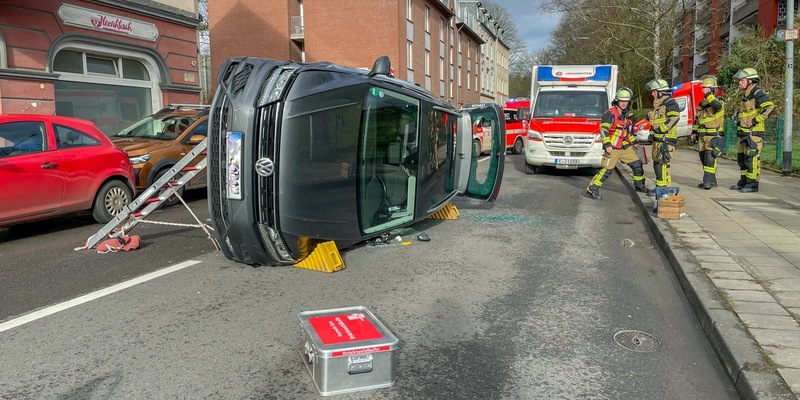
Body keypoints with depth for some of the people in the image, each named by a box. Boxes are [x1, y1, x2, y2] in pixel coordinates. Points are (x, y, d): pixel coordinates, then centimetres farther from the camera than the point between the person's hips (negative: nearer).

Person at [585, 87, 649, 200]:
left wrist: (633, 141, 28)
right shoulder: (610, 113, -15)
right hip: (612, 148, -8)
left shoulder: (626, 114, 13)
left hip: (625, 147, 8)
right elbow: (603, 129, -22)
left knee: (637, 164, 11)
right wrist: (607, 145, -28)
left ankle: (639, 185, 29)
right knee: (607, 169, -11)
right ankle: (592, 189, -4)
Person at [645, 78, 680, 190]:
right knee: (657, 162, 13)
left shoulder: (670, 103, -11)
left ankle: (661, 186, -12)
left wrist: (660, 128, -23)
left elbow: (674, 118, -22)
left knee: (661, 162, -13)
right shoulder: (657, 105, 21)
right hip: (657, 139, 11)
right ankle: (665, 184, 22)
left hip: (666, 139, -10)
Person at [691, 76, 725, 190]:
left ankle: (708, 181, -16)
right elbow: (697, 119, 23)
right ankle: (711, 180, 19)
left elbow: (718, 105, -33)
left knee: (710, 158, -15)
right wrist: (694, 132, 17)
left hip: (713, 136, -8)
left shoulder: (718, 101, -6)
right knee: (704, 158, 10)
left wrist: (708, 95, -29)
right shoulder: (701, 103, 16)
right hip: (702, 135, 8)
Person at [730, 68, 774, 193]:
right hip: (744, 133, 10)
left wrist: (755, 121, -21)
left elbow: (769, 106, -23)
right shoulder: (747, 94, 17)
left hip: (753, 133, -10)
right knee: (741, 157, 14)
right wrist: (739, 121, 18)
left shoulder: (757, 92, -11)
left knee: (751, 158, -8)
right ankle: (743, 182, 24)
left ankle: (752, 184, -3)